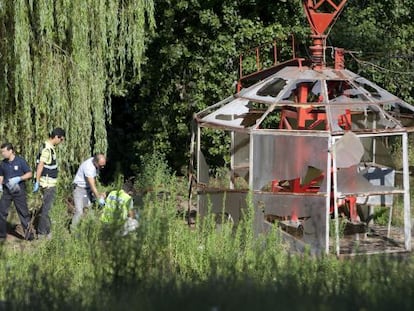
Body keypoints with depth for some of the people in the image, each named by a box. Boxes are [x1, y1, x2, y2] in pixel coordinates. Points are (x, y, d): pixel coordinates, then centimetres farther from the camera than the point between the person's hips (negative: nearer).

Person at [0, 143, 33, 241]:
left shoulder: (20, 161, -8)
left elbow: (29, 174, -5)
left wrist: (18, 179, -19)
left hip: (19, 190, -4)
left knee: (23, 212, 0)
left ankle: (28, 233, 10)